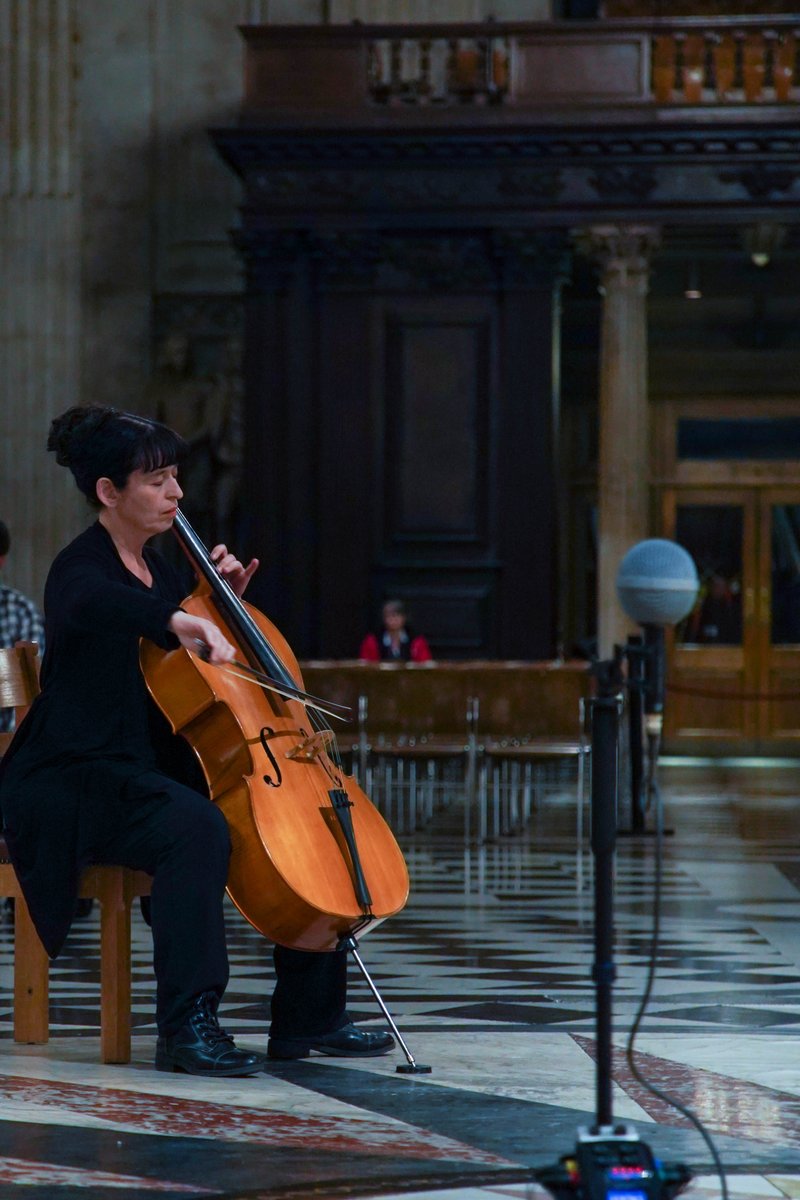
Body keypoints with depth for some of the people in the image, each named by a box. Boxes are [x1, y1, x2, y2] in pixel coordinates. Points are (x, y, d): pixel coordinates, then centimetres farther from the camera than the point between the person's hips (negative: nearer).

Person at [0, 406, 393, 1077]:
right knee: (198, 828, -37)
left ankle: (308, 1018, 5)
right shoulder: (81, 568, -12)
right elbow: (93, 605, -40)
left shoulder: (160, 569, 15)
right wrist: (178, 620, -55)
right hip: (81, 780, -9)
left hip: (156, 769, 9)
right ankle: (188, 1024, -34)